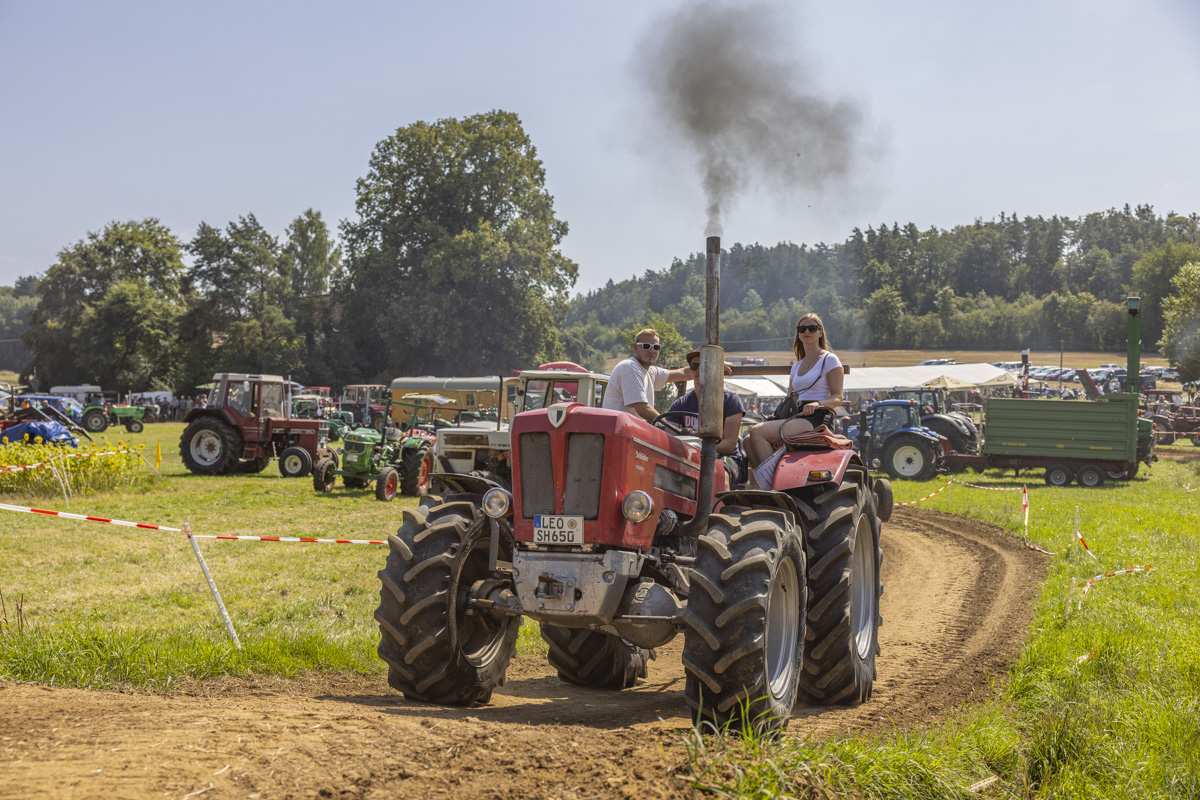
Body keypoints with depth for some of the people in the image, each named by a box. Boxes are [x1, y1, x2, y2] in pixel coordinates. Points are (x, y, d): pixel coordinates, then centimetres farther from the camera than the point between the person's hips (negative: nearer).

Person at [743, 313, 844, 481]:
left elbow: (837, 398, -4)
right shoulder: (797, 366, 25)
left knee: (757, 432, -26)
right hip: (797, 417, 7)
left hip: (818, 419, -7)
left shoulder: (829, 359, 4)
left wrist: (817, 404, -24)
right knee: (748, 441, -17)